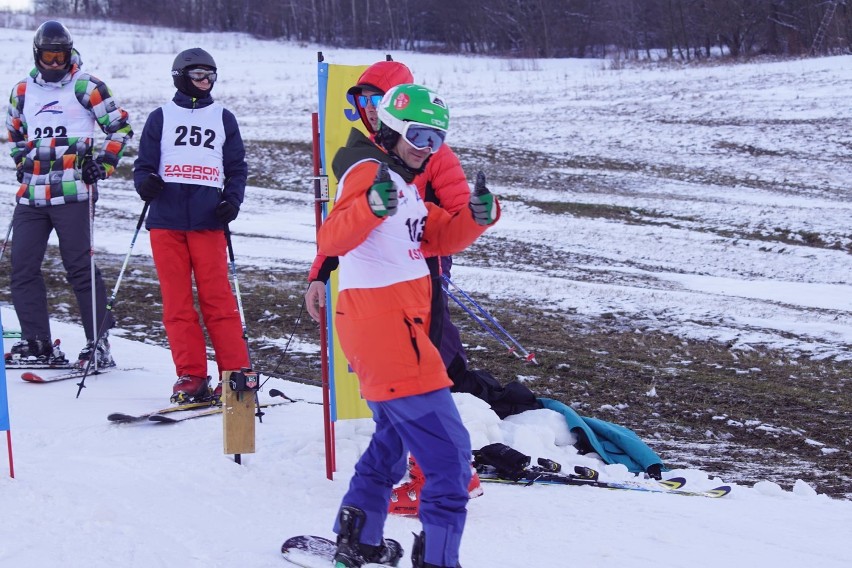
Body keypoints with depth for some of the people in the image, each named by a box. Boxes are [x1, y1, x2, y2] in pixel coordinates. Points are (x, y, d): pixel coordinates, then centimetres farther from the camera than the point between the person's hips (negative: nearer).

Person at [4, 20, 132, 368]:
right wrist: (23, 164, 17)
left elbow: (120, 127, 3)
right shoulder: (22, 92, 15)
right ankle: (36, 342, 7)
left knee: (79, 267, -7)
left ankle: (99, 342, -2)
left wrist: (102, 164, -5)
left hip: (73, 193, -5)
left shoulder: (86, 88, 1)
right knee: (23, 267, 1)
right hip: (31, 194, 5)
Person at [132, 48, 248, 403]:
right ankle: (191, 375, 5)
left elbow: (237, 167, 15)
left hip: (208, 219, -1)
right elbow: (144, 164, 11)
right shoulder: (160, 118, 13)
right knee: (176, 301, 0)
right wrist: (145, 183, -12)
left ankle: (235, 373, -2)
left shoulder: (223, 118, 15)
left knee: (217, 298, -5)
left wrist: (232, 200, -3)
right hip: (166, 219, 1)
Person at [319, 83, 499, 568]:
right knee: (448, 449, -12)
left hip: (402, 319, 11)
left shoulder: (406, 182, 17)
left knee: (395, 434, 26)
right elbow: (331, 241, -27)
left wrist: (477, 217, -1)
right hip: (380, 323, -11)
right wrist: (371, 207, -46)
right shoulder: (368, 172, -13)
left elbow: (440, 238, 19)